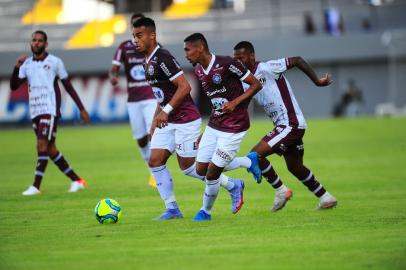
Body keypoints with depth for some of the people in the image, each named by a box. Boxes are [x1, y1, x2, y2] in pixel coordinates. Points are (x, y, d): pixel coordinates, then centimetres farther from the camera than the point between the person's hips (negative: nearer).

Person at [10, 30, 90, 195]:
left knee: (42, 146, -15)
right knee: (50, 149, 8)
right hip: (35, 112, 6)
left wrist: (81, 108, 5)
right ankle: (77, 181, 18)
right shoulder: (26, 64, 10)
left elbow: (68, 86, 5)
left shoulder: (55, 62, -1)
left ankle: (36, 186, -17)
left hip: (50, 109, -6)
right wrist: (17, 67, -11)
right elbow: (14, 86, 4)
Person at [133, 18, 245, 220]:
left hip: (186, 120, -9)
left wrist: (165, 111, -28)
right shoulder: (148, 62, 11)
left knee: (187, 167, -2)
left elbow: (184, 87, -24)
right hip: (168, 122, 9)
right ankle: (172, 210, 3)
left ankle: (233, 186, 14)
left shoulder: (162, 58, -19)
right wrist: (155, 119, 19)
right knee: (155, 161, 0)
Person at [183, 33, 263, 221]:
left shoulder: (227, 64, -19)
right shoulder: (198, 70, 5)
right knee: (201, 170, 4)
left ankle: (206, 211, 15)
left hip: (233, 128, -8)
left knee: (212, 172, -6)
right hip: (213, 126, 8)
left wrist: (235, 103, -23)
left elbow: (256, 85, -12)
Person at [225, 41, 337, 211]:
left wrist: (317, 81, -12)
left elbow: (297, 61, -13)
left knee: (256, 155, -15)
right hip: (284, 126, 10)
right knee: (295, 167, 21)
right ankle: (325, 198, 34)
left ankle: (281, 190, 1)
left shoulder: (266, 69, -15)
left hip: (291, 124, -10)